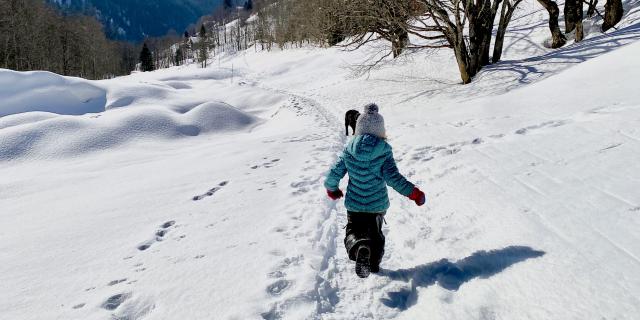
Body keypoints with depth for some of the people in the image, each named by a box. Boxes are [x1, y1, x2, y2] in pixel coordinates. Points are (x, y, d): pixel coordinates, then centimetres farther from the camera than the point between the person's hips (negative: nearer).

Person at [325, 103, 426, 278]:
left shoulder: (349, 150, -8)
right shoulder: (384, 150, -15)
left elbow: (334, 173, -4)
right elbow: (392, 177, -21)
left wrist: (332, 189, 17)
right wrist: (413, 192, -13)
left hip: (354, 204, 0)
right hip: (378, 205, 0)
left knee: (354, 232, 11)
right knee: (375, 233, 24)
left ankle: (358, 247, -21)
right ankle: (375, 263, 37)